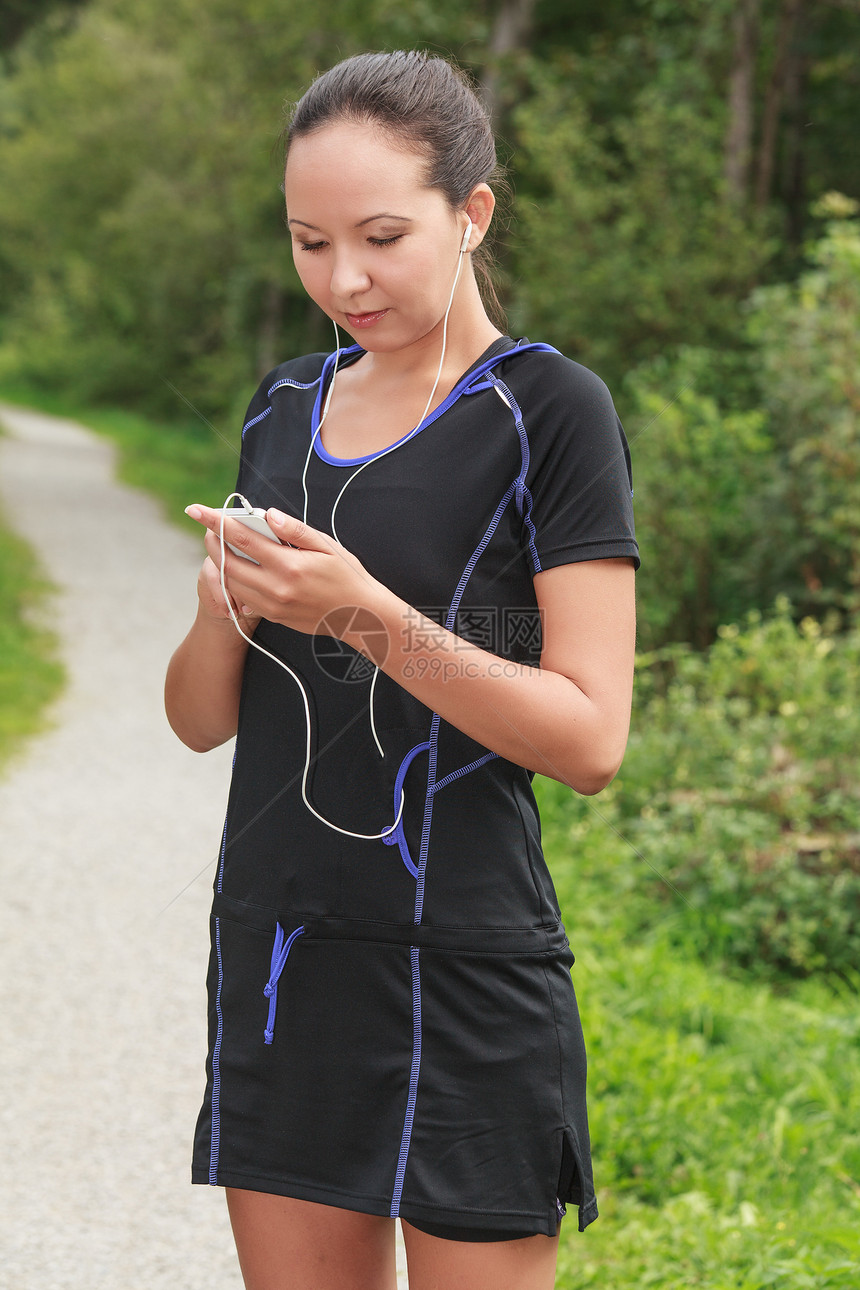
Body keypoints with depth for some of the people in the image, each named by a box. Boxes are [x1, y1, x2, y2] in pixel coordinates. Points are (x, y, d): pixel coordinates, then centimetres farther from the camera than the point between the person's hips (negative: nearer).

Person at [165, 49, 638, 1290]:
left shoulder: (547, 410, -6)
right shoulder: (288, 406, 12)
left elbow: (591, 737, -13)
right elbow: (200, 720, 14)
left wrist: (364, 615, -22)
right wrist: (225, 611, -8)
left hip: (463, 966, -6)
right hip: (274, 950, 6)